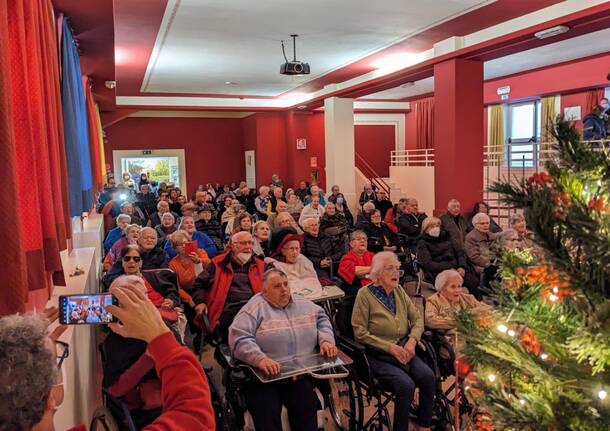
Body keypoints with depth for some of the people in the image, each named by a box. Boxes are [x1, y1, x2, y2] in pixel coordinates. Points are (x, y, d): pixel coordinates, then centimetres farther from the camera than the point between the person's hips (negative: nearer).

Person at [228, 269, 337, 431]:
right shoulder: (255, 308, -3)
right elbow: (239, 337, -14)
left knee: (306, 405, -24)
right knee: (267, 413, -27)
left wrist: (326, 339, 5)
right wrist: (260, 358, -28)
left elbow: (322, 318, 25)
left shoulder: (303, 305, 15)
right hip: (265, 376, -3)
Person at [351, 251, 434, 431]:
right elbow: (360, 332, -10)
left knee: (428, 377, -18)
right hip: (379, 355, -5)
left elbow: (417, 318, 12)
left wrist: (412, 340, -7)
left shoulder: (399, 290, 9)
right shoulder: (365, 294, -8)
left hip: (403, 350, 5)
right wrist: (390, 347, -15)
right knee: (406, 385, -26)